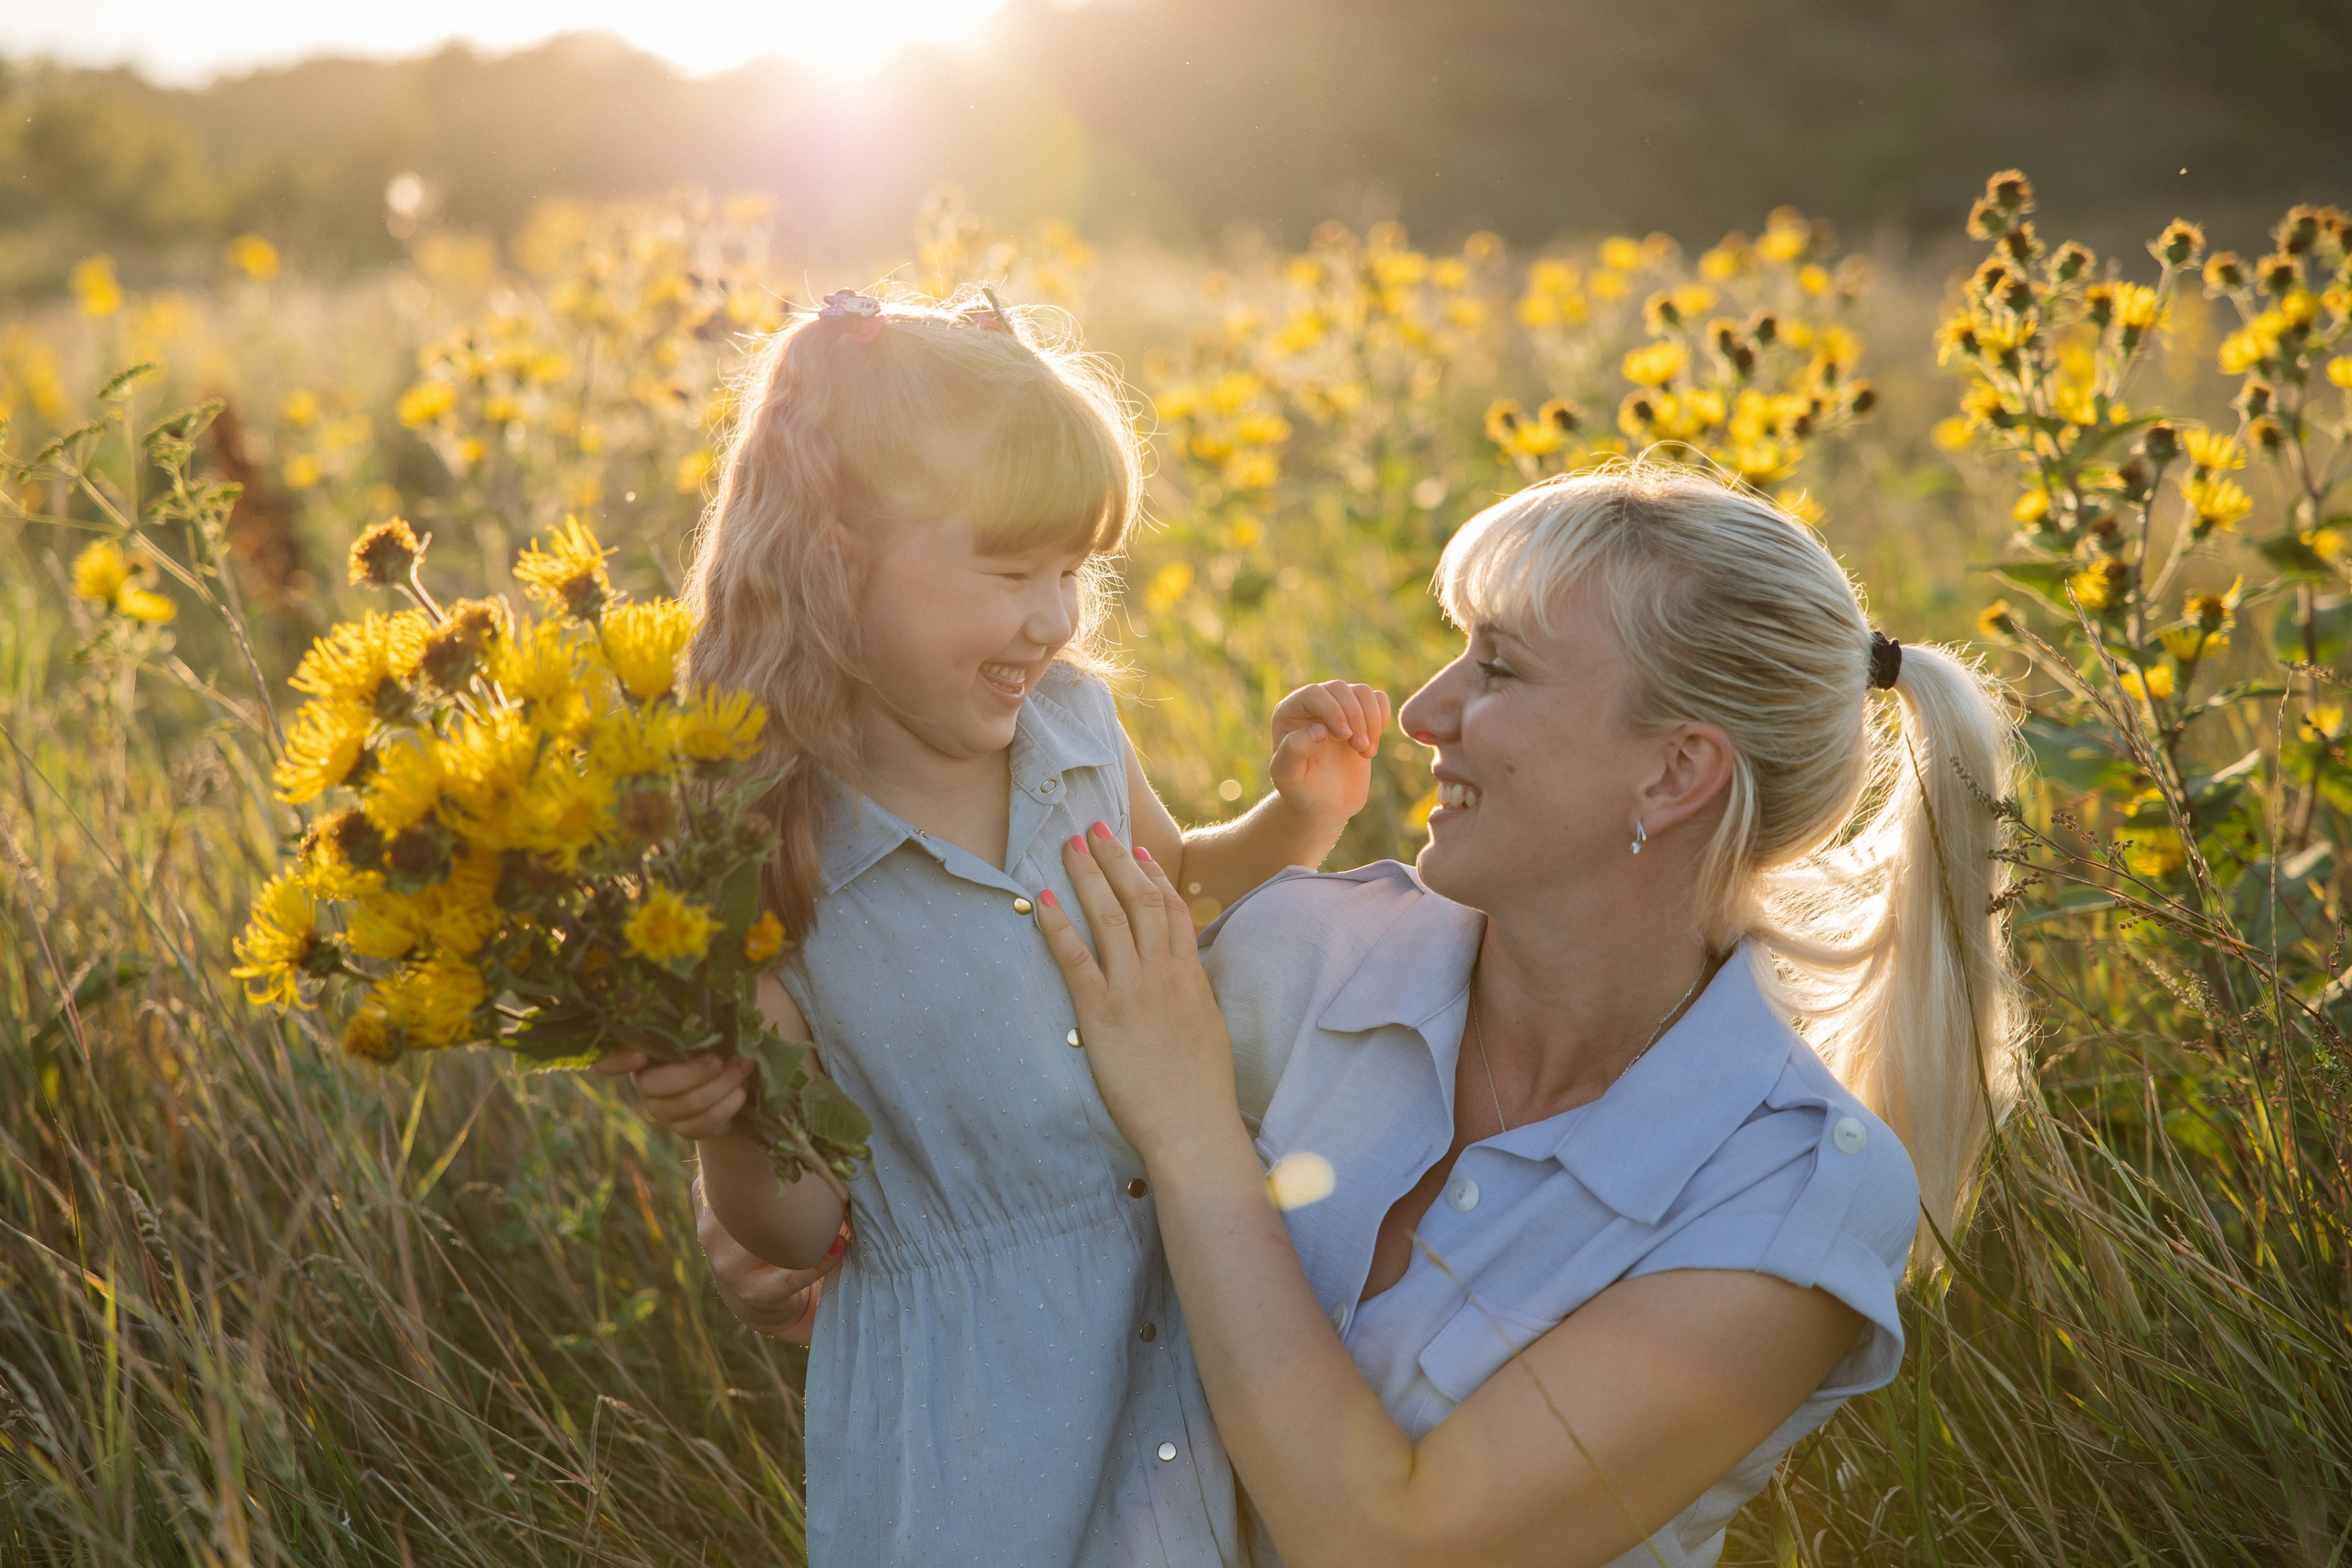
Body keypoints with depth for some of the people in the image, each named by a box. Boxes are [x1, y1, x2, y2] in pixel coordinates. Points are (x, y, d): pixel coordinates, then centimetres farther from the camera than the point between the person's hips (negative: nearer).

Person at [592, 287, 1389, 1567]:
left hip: (1191, 1324, 5)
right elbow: (802, 1230, -10)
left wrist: (1299, 819, -1)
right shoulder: (759, 852, -18)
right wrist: (726, 1132, -29)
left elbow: (1177, 895, 17)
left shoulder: (1075, 728, -6)